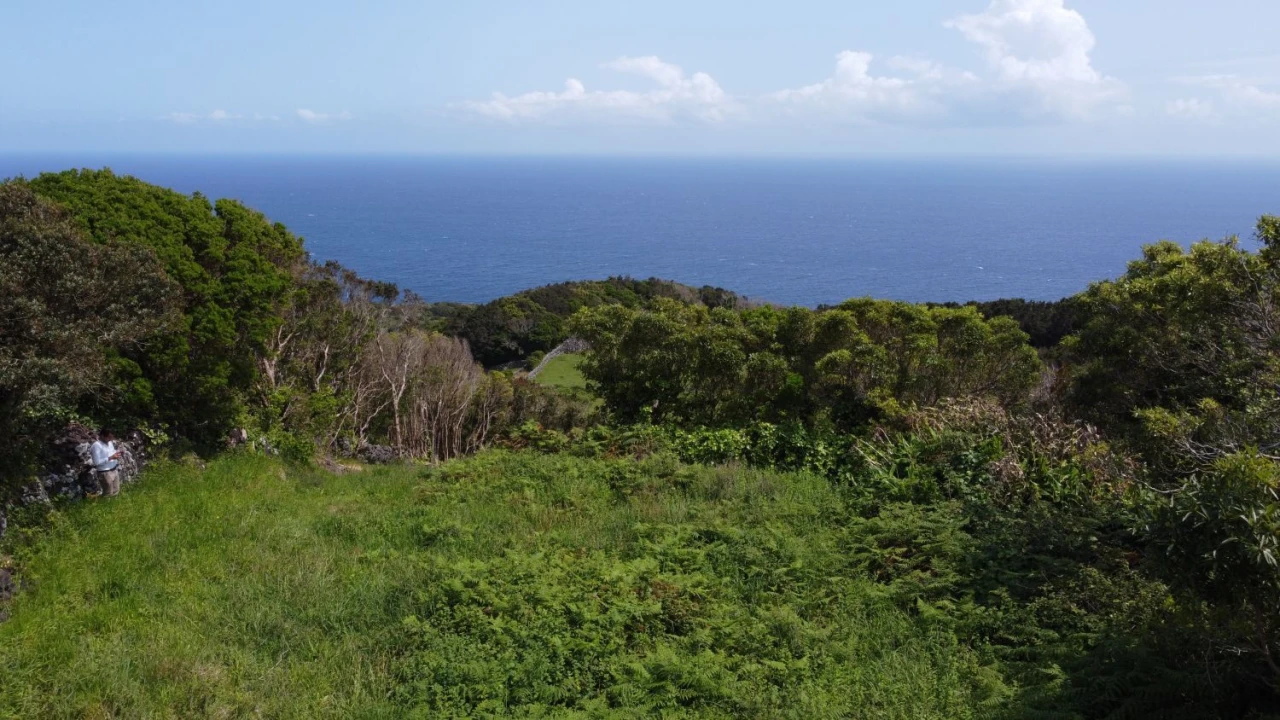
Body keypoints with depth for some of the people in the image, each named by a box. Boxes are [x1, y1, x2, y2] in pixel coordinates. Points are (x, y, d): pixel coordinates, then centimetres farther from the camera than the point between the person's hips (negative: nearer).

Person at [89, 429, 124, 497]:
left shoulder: (109, 442, 5)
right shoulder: (96, 446, -20)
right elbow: (97, 462, -23)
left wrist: (117, 452, -1)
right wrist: (111, 458, -25)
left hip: (115, 470, 8)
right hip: (105, 473, -8)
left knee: (116, 492, 15)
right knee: (109, 495, 3)